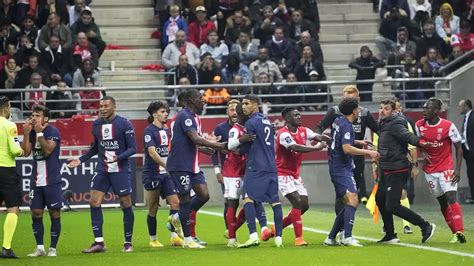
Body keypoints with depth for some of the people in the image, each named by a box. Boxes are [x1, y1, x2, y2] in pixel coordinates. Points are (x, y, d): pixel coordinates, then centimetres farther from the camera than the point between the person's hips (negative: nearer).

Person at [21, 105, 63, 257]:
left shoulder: (53, 132, -8)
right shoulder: (32, 132, 9)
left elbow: (48, 150, -22)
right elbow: (26, 152, 0)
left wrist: (40, 132, -20)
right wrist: (26, 133, -7)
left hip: (52, 180, -6)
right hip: (37, 181, 6)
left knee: (54, 213, -1)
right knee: (36, 213, 4)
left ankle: (53, 248, 5)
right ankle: (40, 248, 11)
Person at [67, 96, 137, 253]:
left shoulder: (124, 124, -9)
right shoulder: (96, 124, 7)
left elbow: (133, 148, -9)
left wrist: (118, 158, -25)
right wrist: (80, 160, 12)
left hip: (121, 169, -5)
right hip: (102, 169, 5)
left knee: (126, 205, 0)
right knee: (94, 202, -5)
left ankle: (128, 243, 12)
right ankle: (98, 242, 0)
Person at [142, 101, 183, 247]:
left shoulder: (167, 130, 12)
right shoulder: (149, 131, -10)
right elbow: (152, 152, -21)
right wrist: (167, 165, -28)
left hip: (167, 174, 6)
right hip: (152, 174, -6)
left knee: (175, 203, -5)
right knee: (153, 209, 2)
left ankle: (174, 236, -2)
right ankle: (153, 239, 13)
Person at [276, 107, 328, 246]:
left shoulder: (303, 131, 4)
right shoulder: (283, 134, -21)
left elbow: (320, 138, -7)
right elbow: (296, 148, -35)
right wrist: (316, 148, -36)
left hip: (295, 174, 9)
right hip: (282, 174, -9)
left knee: (304, 205, 6)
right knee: (297, 201, -19)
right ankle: (298, 238, -15)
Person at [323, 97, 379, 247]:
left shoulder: (338, 121, 14)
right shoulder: (346, 126, -15)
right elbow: (347, 148, -26)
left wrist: (358, 142, 32)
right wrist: (368, 153, -22)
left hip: (337, 168, 10)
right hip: (342, 169, -10)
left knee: (349, 204, 13)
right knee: (352, 200, -21)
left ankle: (331, 238, 14)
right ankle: (347, 237, -31)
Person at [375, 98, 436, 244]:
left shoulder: (395, 124, -16)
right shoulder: (384, 124, 13)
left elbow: (407, 135, -34)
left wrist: (419, 142, -52)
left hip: (397, 171, -10)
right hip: (386, 170, 10)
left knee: (392, 206, -13)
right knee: (380, 199, 19)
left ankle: (426, 226, -5)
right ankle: (390, 235, 31)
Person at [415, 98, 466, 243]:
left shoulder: (448, 126, -12)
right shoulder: (419, 125, -1)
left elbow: (459, 147, -6)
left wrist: (457, 169, -12)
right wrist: (424, 153, -8)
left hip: (446, 168, -5)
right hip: (430, 170, 5)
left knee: (451, 197, -17)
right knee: (442, 202, 5)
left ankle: (460, 233, -19)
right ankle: (455, 233, 9)